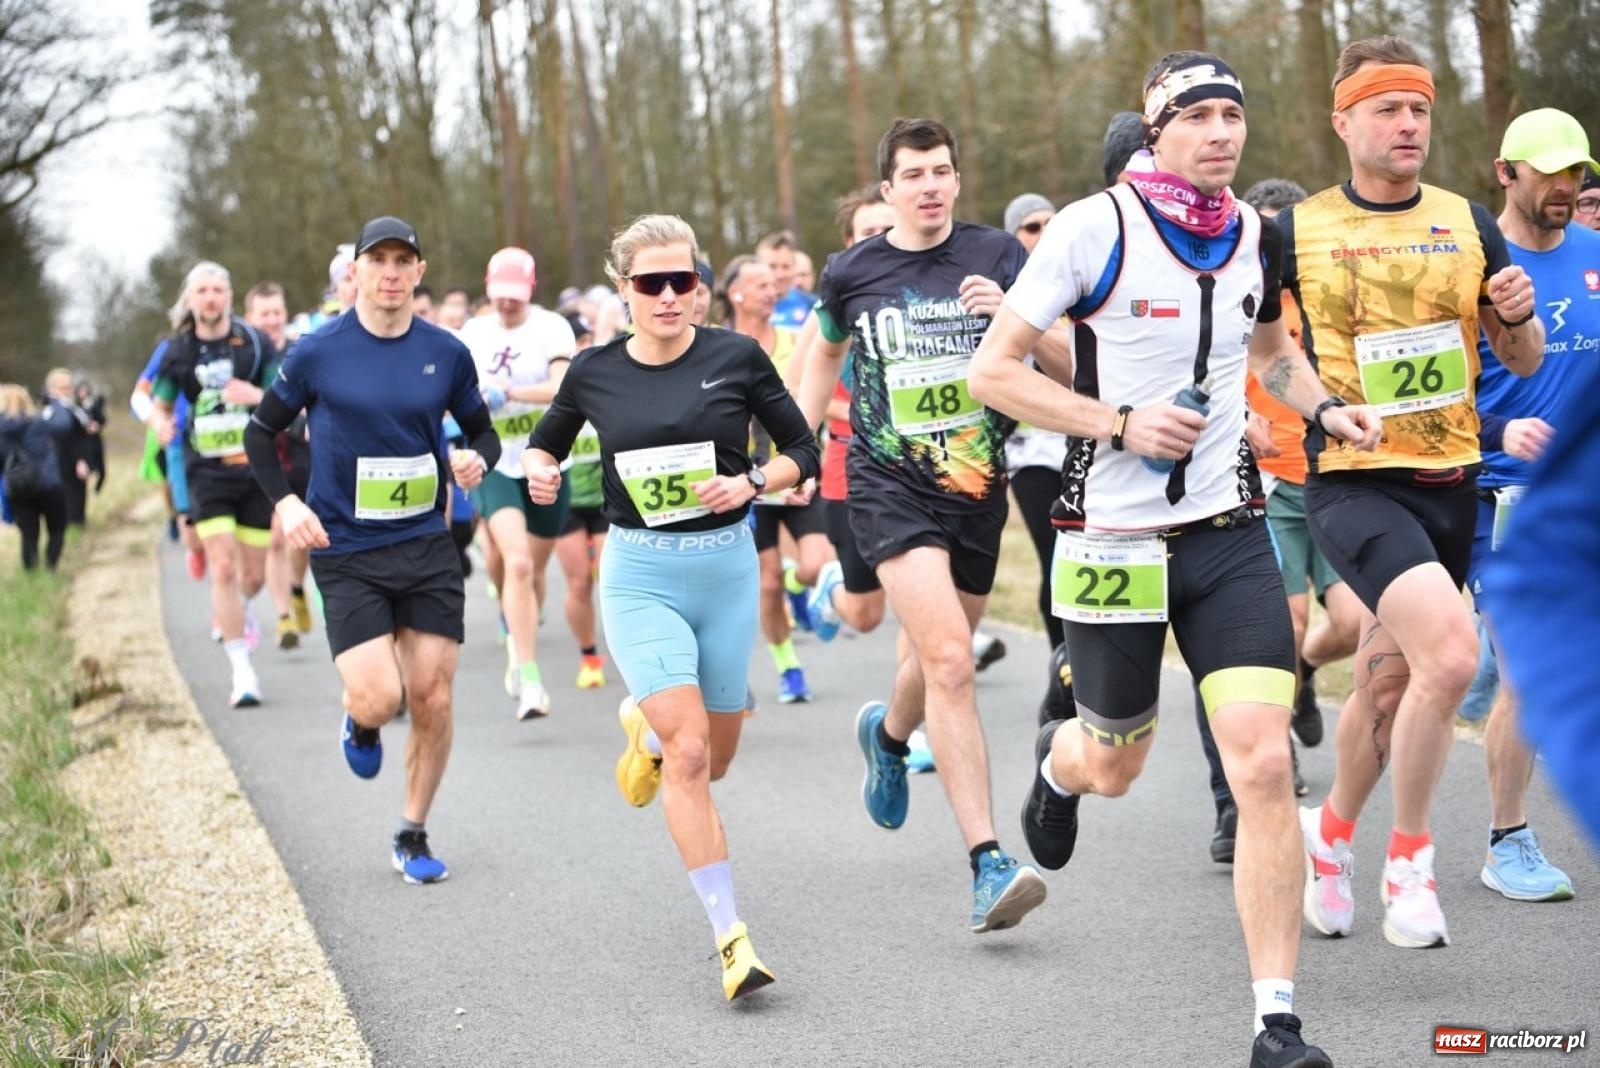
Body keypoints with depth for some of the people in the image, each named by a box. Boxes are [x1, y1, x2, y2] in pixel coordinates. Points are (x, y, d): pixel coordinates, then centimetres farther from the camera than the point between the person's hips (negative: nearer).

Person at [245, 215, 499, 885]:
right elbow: (261, 433, 6)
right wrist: (284, 503, -9)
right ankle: (360, 723, 25)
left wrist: (477, 459, -10)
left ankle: (413, 835, 20)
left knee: (432, 700, 1)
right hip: (345, 554, -2)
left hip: (427, 546, 2)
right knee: (379, 698, -14)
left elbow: (482, 432, 14)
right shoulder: (318, 354, -5)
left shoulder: (446, 353, 1)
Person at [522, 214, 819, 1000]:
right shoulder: (596, 371, -1)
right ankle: (730, 937, -13)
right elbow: (546, 441, 16)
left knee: (714, 759, 12)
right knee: (689, 752, -17)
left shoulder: (736, 357, -4)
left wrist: (749, 482, -14)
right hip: (640, 574, -1)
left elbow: (803, 451, 4)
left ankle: (645, 727, 48)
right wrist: (539, 470, -6)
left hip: (727, 567, 2)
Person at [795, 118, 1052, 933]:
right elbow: (824, 356, 21)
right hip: (889, 488, -3)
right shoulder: (852, 271, 2)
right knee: (949, 658, -20)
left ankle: (887, 732, 55)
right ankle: (988, 864, -22)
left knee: (943, 660, 17)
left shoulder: (996, 256, 1)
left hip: (978, 486, 3)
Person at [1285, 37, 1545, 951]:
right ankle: (1409, 861, -5)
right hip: (1351, 484, -4)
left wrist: (1519, 316, -8)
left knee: (1388, 682, 12)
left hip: (1451, 484, 4)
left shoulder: (1469, 223, 7)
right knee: (1451, 652, -23)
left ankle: (1331, 834, 38)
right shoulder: (1296, 231, -2)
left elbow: (1526, 363, 12)